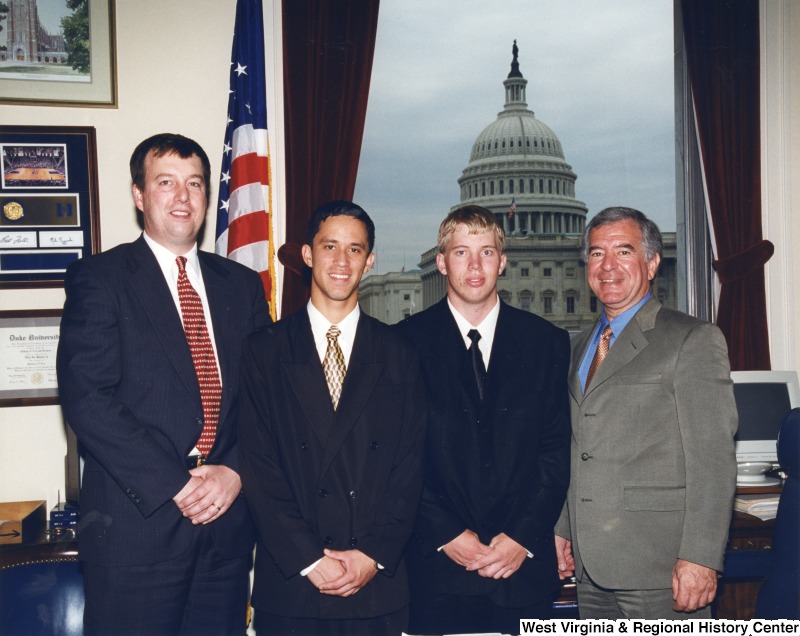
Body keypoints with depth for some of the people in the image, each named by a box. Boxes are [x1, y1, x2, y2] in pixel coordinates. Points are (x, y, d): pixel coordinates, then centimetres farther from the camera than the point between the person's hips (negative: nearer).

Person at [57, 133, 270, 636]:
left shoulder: (242, 284, 13)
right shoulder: (98, 278, 0)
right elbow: (86, 399, -10)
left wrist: (235, 471, -8)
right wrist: (175, 486, -14)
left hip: (227, 518, 4)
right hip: (136, 523, -3)